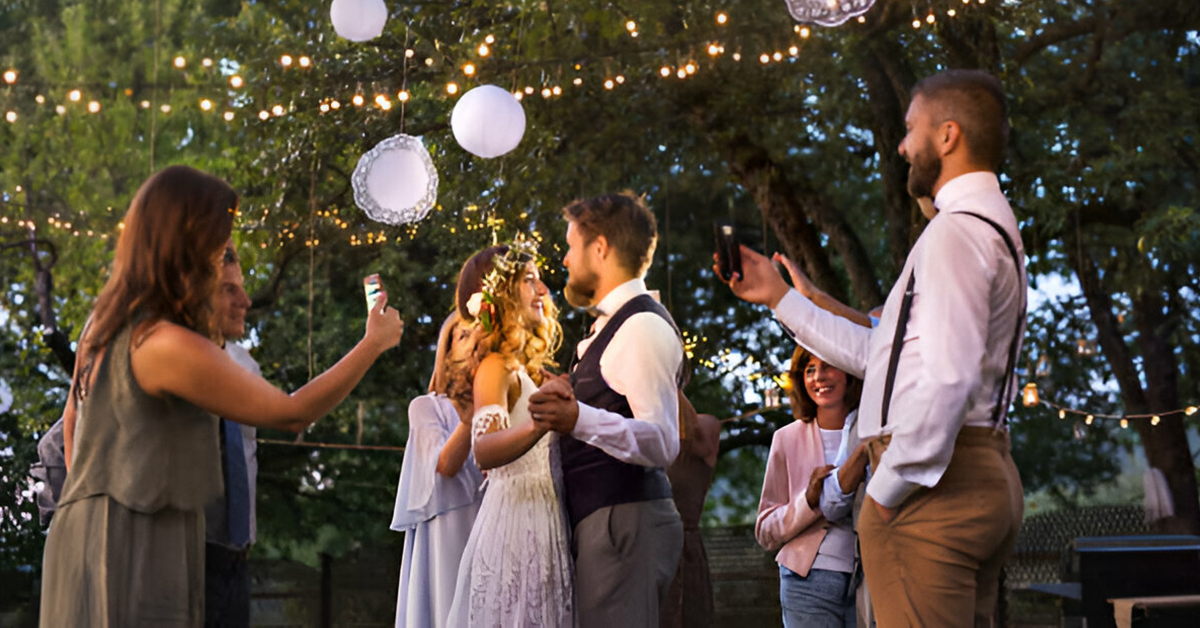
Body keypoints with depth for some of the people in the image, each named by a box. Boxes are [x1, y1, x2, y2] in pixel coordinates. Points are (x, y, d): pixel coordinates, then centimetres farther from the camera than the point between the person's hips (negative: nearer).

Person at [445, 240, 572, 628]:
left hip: (546, 528, 8)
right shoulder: (496, 366, -10)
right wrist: (541, 423, -44)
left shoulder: (530, 369, 17)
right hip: (516, 525, -8)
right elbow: (483, 451, -26)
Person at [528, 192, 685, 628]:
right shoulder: (616, 324, 20)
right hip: (607, 521, 10)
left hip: (626, 521, -10)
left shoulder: (642, 325, -13)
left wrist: (580, 420, -35)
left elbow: (662, 443, -23)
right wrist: (567, 400, 13)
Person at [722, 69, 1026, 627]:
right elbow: (879, 356, 21)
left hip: (932, 480, -10)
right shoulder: (992, 226, 21)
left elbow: (948, 378, -23)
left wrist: (888, 487, -16)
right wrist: (780, 297, 23)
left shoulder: (955, 232, -12)